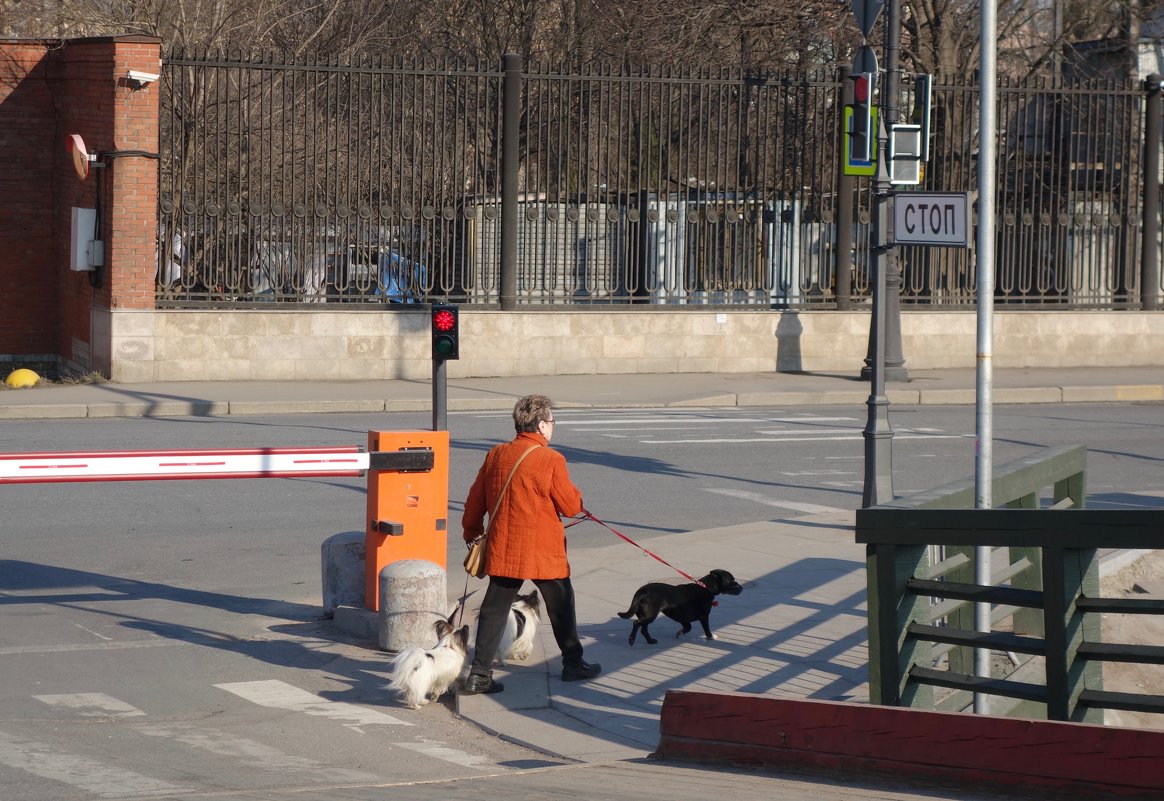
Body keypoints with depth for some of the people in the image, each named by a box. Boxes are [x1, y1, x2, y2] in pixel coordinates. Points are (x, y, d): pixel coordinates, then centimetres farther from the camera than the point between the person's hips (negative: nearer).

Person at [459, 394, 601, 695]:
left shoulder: (496, 455, 2)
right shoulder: (551, 461, -13)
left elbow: (475, 499, 10)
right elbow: (571, 506, -8)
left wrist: (472, 531, 26)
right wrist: (576, 496, 14)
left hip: (502, 549, 4)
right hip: (543, 551, -4)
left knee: (494, 610, 5)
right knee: (560, 607, 16)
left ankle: (479, 674, -1)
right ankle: (573, 663, 29)